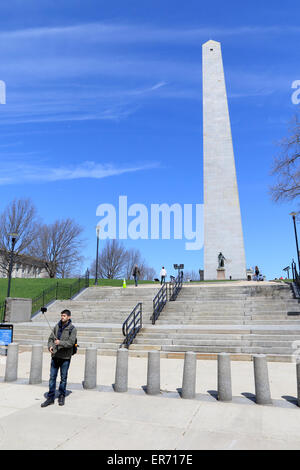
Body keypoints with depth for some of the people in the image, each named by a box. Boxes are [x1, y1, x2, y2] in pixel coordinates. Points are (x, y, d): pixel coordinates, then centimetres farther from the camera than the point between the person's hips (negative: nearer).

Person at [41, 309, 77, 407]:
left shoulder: (72, 329, -10)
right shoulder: (57, 326, 5)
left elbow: (71, 343, -16)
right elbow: (51, 338, 11)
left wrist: (60, 342, -28)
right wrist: (50, 346, -8)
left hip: (65, 357, -4)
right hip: (55, 356, 4)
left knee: (63, 378, 9)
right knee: (52, 377, 8)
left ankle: (61, 397, 26)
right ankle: (50, 398, 19)